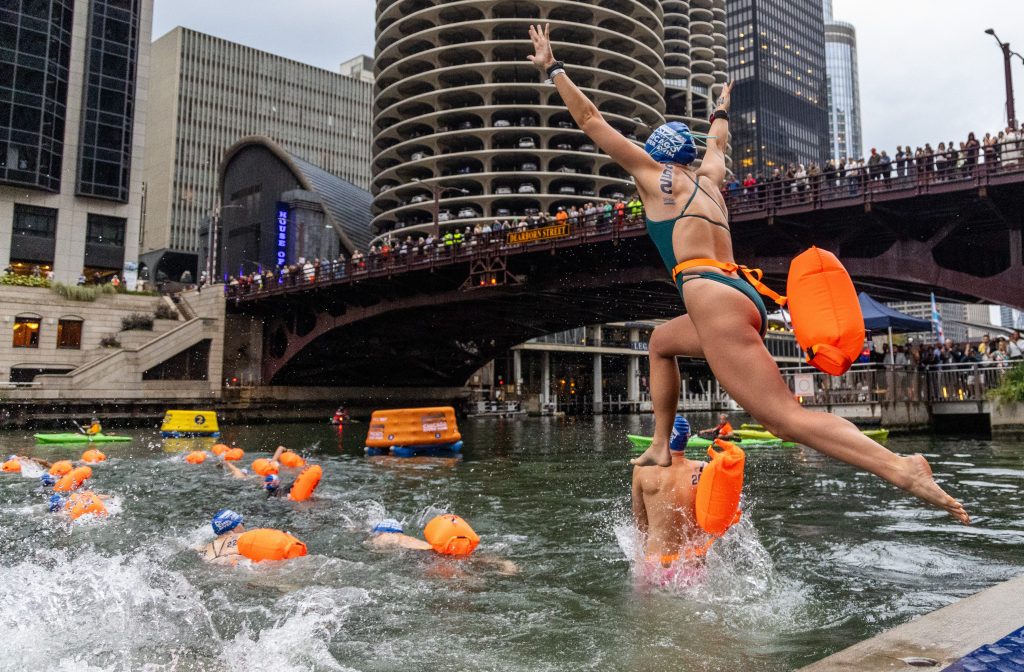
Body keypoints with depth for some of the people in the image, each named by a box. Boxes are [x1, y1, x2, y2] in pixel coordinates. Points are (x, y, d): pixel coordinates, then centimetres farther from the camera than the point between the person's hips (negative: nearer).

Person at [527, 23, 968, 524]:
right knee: (661, 342, 31)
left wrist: (553, 69, 24)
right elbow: (717, 142, 50)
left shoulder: (654, 173, 11)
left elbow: (591, 121, 15)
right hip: (744, 301, 8)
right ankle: (660, 448, 25)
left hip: (712, 294, -8)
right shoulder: (708, 176, 26)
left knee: (787, 418, -17)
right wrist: (721, 110, 69)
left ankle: (903, 470, -30)